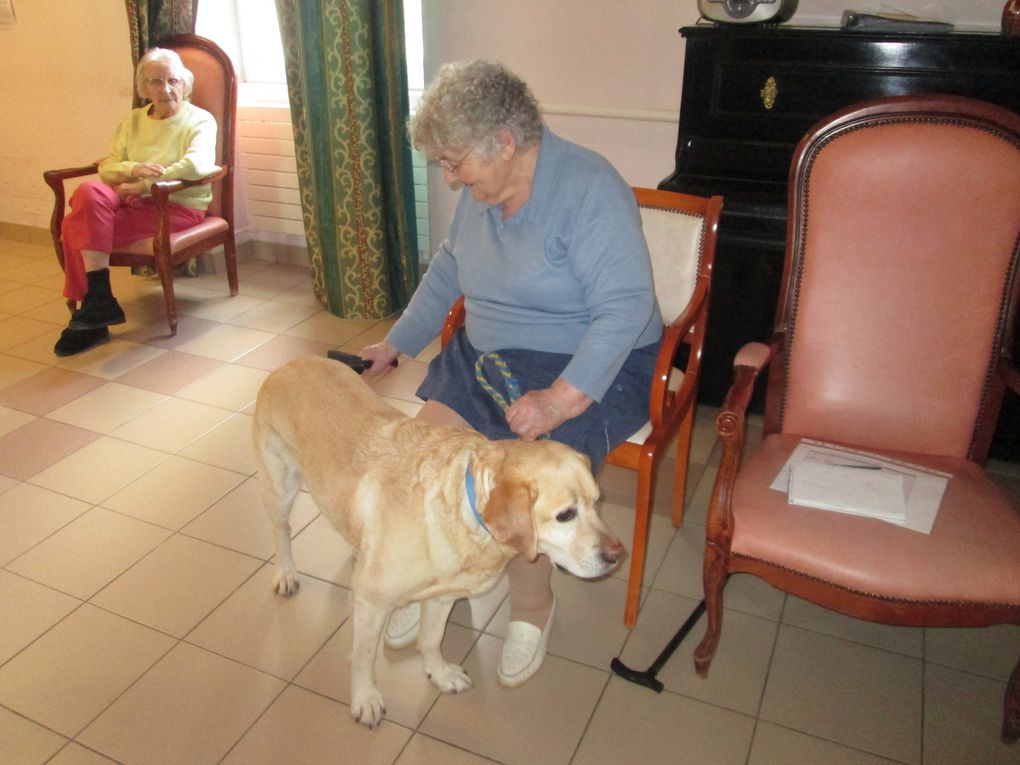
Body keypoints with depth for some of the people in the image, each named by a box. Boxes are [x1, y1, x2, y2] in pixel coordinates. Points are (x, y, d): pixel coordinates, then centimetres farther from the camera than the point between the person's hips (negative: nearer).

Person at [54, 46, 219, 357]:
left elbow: (197, 165, -19)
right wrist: (134, 169, -13)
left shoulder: (200, 120, 1)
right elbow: (107, 166, 11)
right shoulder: (133, 120, 18)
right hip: (132, 201, 6)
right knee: (88, 191, -27)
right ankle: (97, 302, -20)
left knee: (80, 224, -24)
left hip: (178, 206, -5)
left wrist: (142, 186, -18)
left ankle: (96, 302, -11)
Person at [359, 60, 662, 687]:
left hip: (587, 368, -6)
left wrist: (562, 399, -34)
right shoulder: (481, 191, 5)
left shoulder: (589, 187, -20)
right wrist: (396, 344, 20)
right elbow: (447, 272, 20)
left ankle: (532, 606, 5)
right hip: (487, 355, 7)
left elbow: (626, 306, -27)